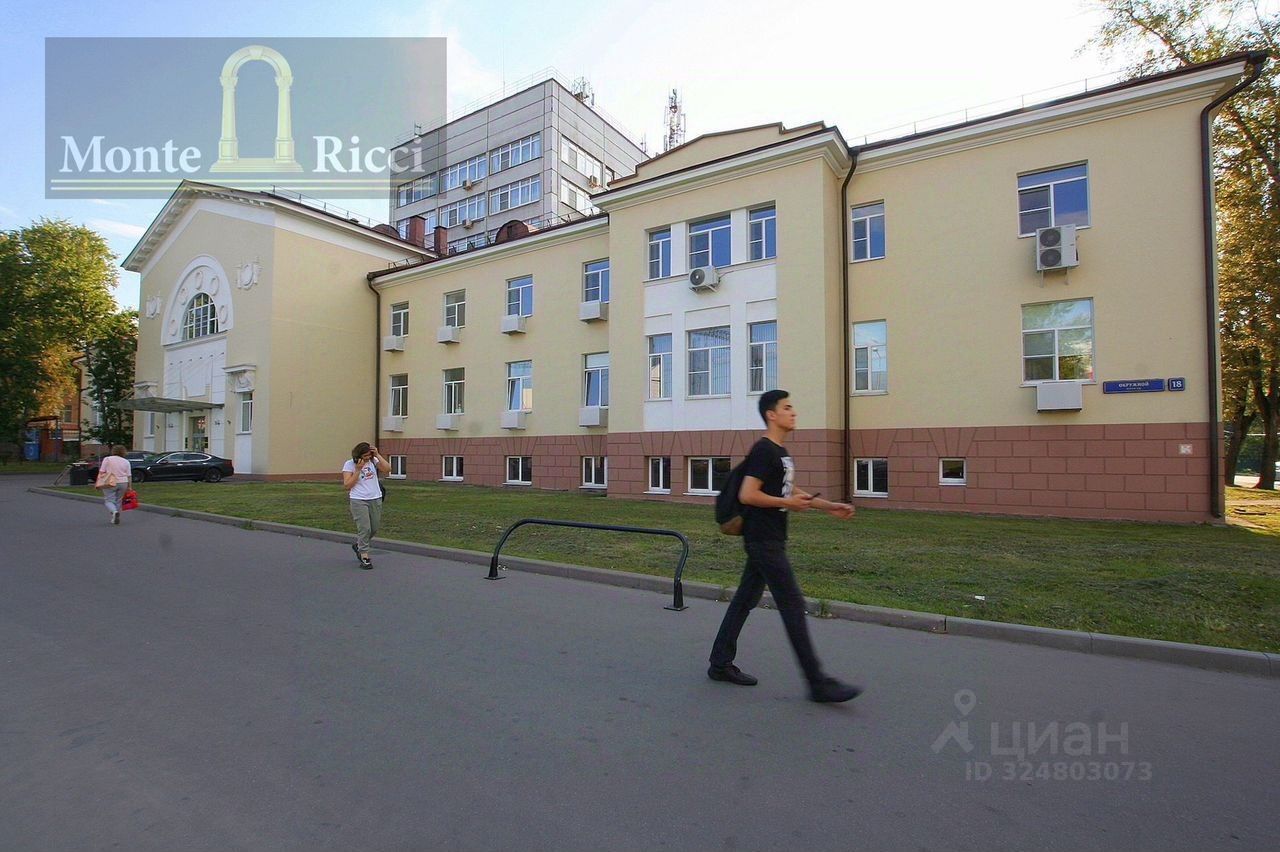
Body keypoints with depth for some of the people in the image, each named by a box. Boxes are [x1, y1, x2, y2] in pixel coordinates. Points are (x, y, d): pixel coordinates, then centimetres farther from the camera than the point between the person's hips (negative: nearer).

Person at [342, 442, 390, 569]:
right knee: (364, 528, -11)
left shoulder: (373, 460, 3)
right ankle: (364, 557, -1)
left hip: (375, 500, 4)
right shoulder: (349, 464, -6)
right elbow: (347, 485, -11)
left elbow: (387, 469, -11)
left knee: (374, 529, 11)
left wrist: (377, 455, -14)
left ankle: (357, 545, 38)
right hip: (359, 501, -4)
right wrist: (358, 469, -17)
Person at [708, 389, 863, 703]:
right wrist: (789, 504, -15)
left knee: (745, 600, 14)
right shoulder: (763, 450, -15)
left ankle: (720, 664, 24)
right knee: (793, 607, -5)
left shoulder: (780, 452, 16)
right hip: (764, 541, -10)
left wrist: (828, 506, 18)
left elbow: (788, 490, 25)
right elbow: (747, 495, -22)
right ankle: (817, 683, 5)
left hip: (769, 540, 10)